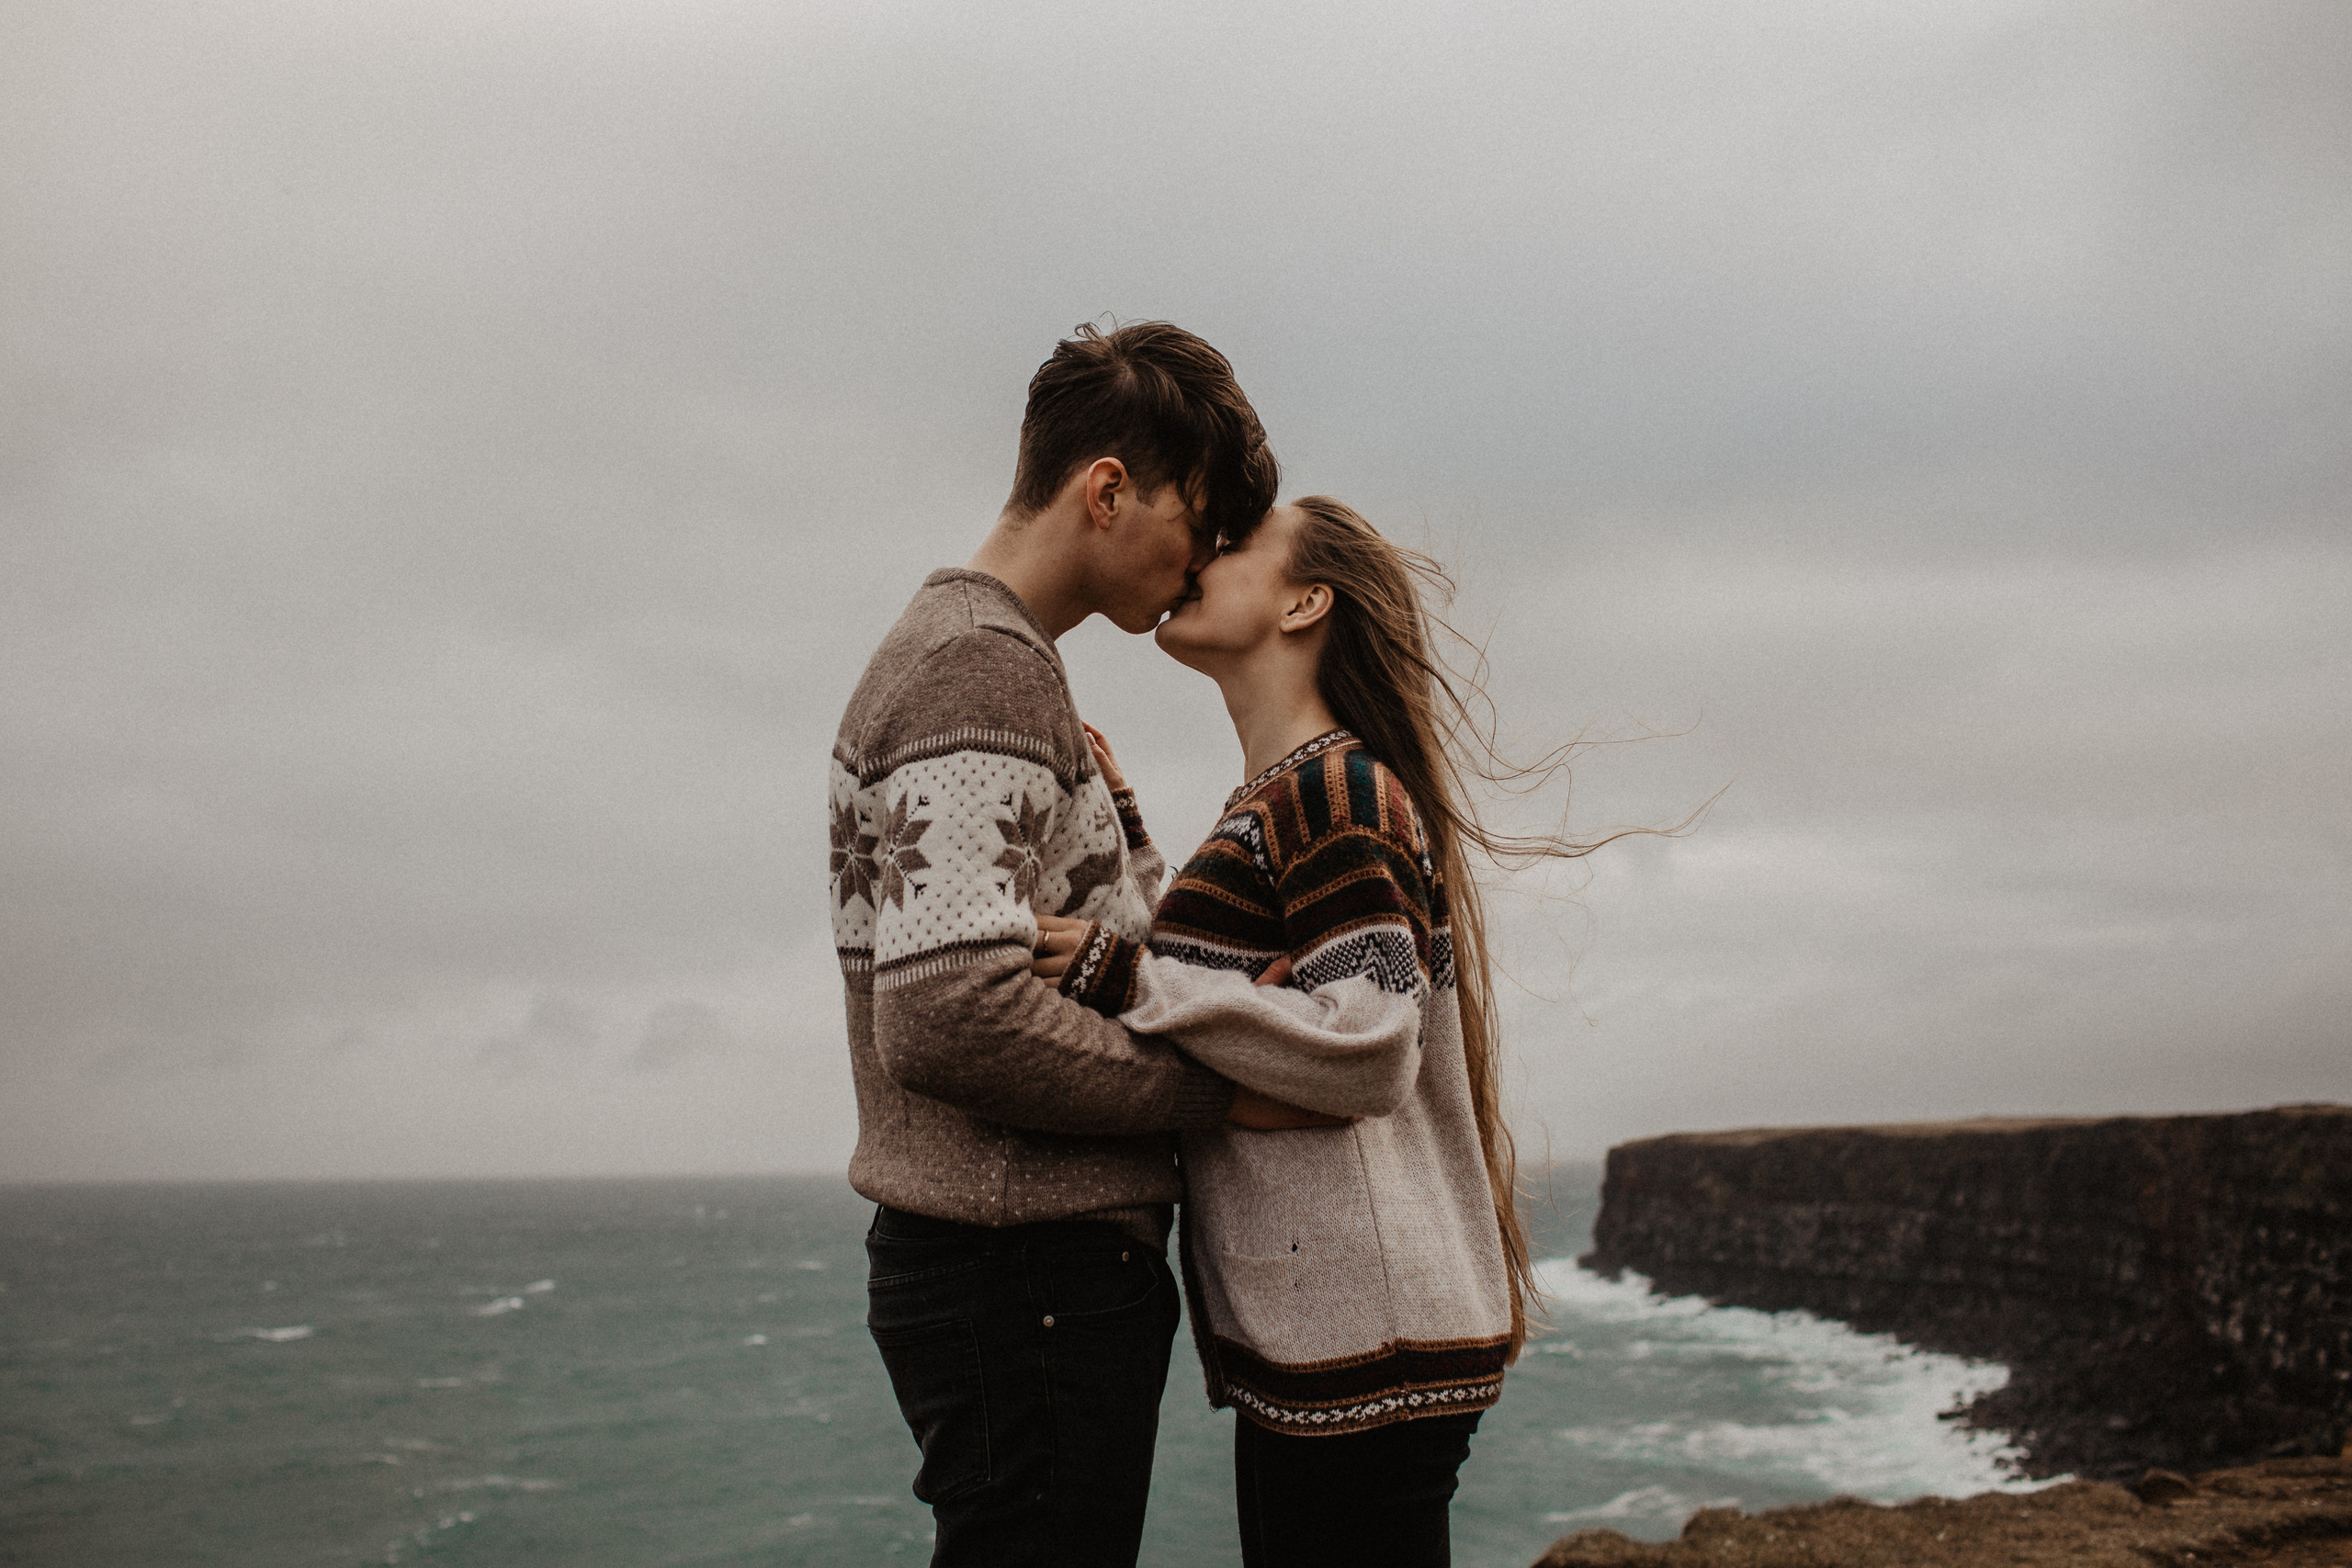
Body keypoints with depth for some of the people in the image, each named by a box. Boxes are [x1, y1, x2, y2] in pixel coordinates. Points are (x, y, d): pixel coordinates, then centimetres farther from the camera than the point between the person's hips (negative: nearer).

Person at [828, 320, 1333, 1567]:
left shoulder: (946, 650, 20)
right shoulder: (984, 669, -14)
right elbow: (947, 1016, -26)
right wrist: (1216, 1091, -15)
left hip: (1027, 1268, 10)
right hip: (1030, 1277, -10)